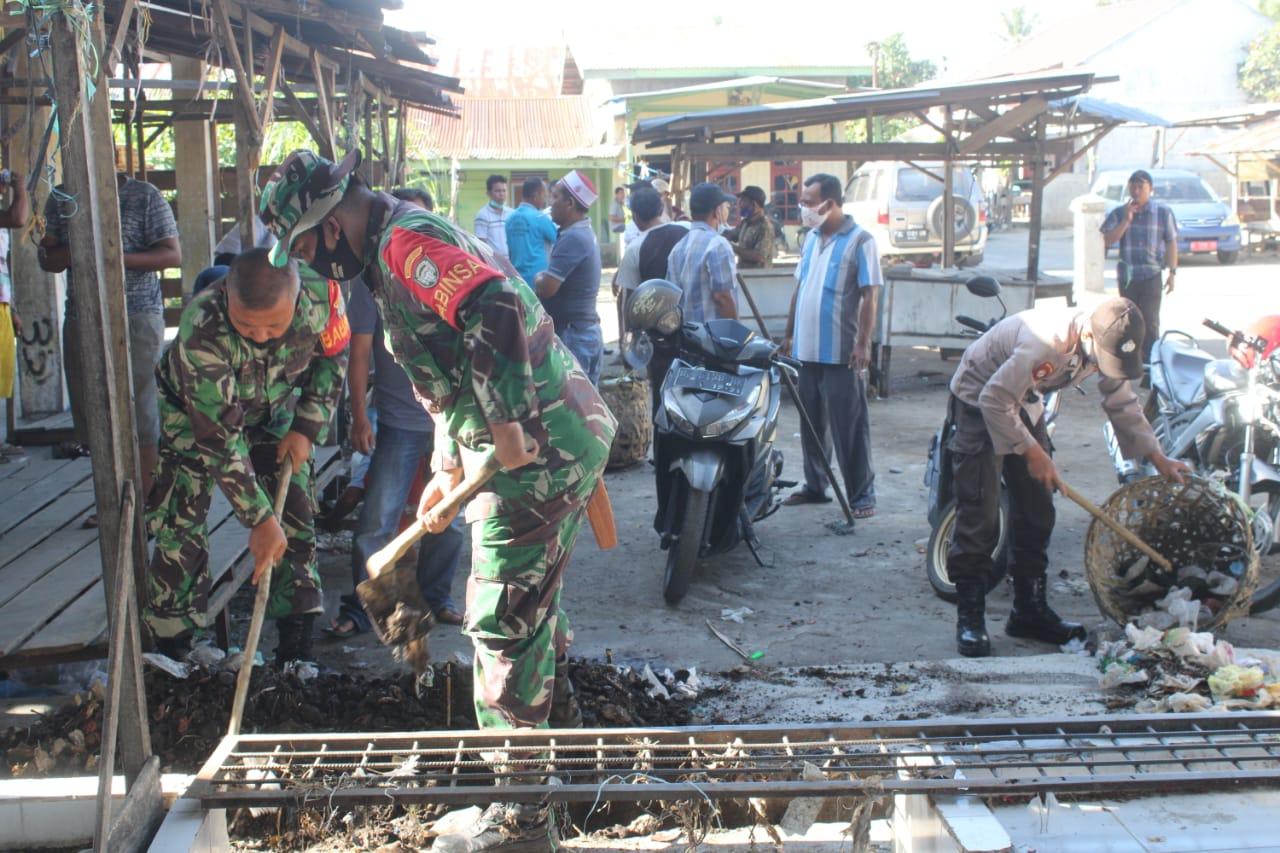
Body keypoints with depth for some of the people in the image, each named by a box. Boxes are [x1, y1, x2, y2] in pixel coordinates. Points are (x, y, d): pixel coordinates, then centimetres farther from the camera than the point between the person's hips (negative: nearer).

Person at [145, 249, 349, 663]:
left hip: (273, 411, 3)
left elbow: (333, 356, -7)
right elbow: (219, 436, -34)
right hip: (194, 415, -3)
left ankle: (297, 652, 10)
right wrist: (260, 520, -32)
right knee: (179, 531, -9)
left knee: (296, 525, -1)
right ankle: (172, 653, 5)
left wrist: (306, 428, -12)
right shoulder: (201, 331, -40)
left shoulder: (321, 295, -32)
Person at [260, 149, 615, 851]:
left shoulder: (406, 241, -13)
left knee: (502, 622, -2)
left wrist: (507, 422, -30)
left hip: (535, 451, -11)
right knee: (533, 608, 24)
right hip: (566, 440, 11)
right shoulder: (398, 254, 20)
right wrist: (448, 469, 25)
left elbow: (495, 309, -30)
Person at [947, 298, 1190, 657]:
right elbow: (995, 400, -32)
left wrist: (1157, 457, 3)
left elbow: (1122, 402, 5)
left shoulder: (1106, 343, -11)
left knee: (1037, 509, 7)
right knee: (979, 515, -13)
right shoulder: (1044, 340, -37)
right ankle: (969, 617, -7)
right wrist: (1032, 452, -26)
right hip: (979, 401, -8)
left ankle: (1030, 610, 17)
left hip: (1023, 404, 8)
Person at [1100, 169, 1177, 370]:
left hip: (1151, 274, -3)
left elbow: (1171, 243, 3)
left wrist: (1172, 272, -2)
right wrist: (1126, 220, -16)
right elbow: (1108, 240, -6)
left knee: (1150, 322, -8)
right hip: (1126, 276, 3)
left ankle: (1150, 365, -6)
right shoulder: (1119, 213, 4)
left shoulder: (1163, 212, 1)